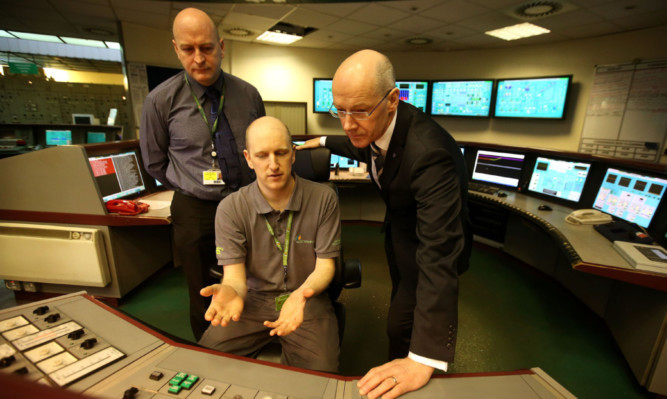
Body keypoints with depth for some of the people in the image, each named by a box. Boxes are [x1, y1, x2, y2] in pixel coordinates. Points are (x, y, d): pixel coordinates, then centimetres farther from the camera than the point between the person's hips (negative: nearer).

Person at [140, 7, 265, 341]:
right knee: (203, 301, 16)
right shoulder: (161, 101, -7)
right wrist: (193, 189, 3)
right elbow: (155, 163, 5)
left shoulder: (248, 95, -2)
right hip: (195, 212, -1)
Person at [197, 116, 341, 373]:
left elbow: (325, 266, -7)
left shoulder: (323, 199, -8)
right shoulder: (230, 209, -6)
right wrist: (231, 291, -34)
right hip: (253, 298, 2)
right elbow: (234, 275, -8)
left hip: (307, 299, -1)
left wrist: (300, 294, -28)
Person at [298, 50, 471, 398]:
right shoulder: (374, 124, -16)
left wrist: (424, 359, -46)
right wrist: (325, 142, 23)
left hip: (428, 237, -8)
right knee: (402, 301, 26)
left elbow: (439, 251, -45)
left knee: (401, 326, -3)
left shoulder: (428, 152, -41)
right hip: (399, 227, 8)